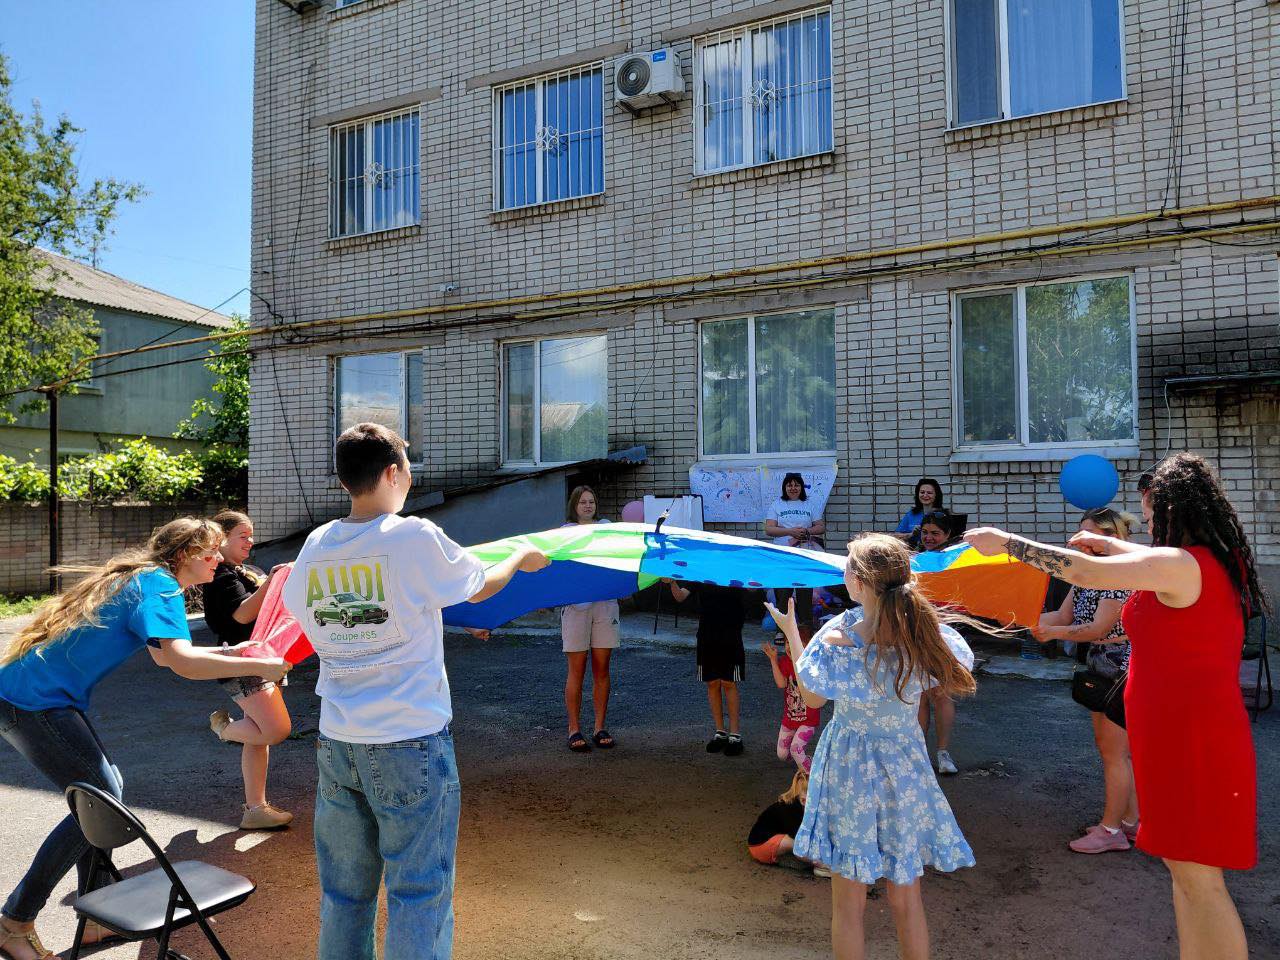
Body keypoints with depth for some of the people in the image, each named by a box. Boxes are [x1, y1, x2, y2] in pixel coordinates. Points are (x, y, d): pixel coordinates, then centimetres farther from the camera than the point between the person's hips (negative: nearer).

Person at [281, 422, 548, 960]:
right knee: (420, 892, 7)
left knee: (343, 890, 18)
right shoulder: (416, 538, -13)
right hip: (411, 741, -5)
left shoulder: (316, 546, 0)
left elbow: (297, 609, 15)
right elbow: (480, 587, 2)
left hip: (337, 740, 5)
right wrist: (522, 558, 21)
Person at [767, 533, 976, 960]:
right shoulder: (928, 633, -15)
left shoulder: (838, 640, -23)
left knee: (848, 900, 13)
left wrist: (790, 629, 4)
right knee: (906, 896, 19)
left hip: (850, 770, -3)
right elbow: (957, 666, 8)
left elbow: (811, 697, -6)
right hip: (905, 768, 3)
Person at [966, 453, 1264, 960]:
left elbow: (1087, 573, -22)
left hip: (1189, 741, -10)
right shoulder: (1219, 561, 9)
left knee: (1198, 879, -3)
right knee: (1182, 865, 19)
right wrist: (1109, 544, 34)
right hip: (1186, 733, 10)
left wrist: (1006, 542, -15)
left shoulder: (1181, 565, -19)